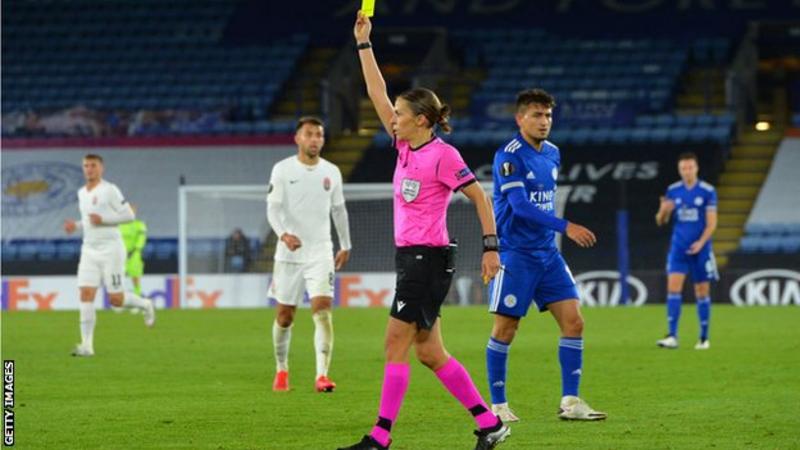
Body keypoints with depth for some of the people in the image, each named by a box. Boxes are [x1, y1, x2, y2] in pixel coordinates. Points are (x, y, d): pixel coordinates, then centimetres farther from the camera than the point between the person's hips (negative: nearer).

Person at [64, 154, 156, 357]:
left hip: (111, 250, -6)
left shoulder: (110, 190, -8)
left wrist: (102, 219, -19)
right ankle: (87, 345, -11)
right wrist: (76, 225, 9)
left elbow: (129, 215, -10)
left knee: (116, 299, -4)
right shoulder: (82, 193, 14)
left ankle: (145, 305, 28)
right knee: (86, 294, -9)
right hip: (89, 250, 6)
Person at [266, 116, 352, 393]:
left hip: (321, 253, 1)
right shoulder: (282, 170, -3)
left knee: (323, 310, -16)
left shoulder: (331, 172, 6)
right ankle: (281, 370, 30)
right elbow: (273, 208, -10)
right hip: (289, 253, -1)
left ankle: (322, 375, -24)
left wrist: (345, 245, 23)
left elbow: (339, 210, 18)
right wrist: (284, 234, -28)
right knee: (285, 315, 8)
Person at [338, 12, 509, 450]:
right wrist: (364, 44, 14)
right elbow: (377, 95, 15)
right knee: (429, 352, 7)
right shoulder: (405, 146, 11)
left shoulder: (442, 154, -11)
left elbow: (479, 197, -9)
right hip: (410, 256, 8)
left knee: (396, 344, -9)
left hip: (429, 258, -8)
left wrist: (490, 246, -12)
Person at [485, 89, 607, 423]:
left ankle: (570, 402, 1)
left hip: (547, 253, 7)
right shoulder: (509, 156, -13)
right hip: (515, 254, -7)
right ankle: (498, 405, 10)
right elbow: (520, 205, -23)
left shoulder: (552, 154, 11)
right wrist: (565, 227, -29)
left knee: (573, 321, -2)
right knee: (506, 328, -1)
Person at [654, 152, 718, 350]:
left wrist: (701, 242, -19)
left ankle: (704, 338, 14)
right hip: (678, 248, 2)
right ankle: (672, 336, -14)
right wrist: (663, 211, -15)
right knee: (673, 287, -11)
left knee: (702, 292, 4)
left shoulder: (707, 191, -3)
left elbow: (712, 222, -4)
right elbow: (661, 221, 9)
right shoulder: (672, 191, 5)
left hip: (700, 249, -2)